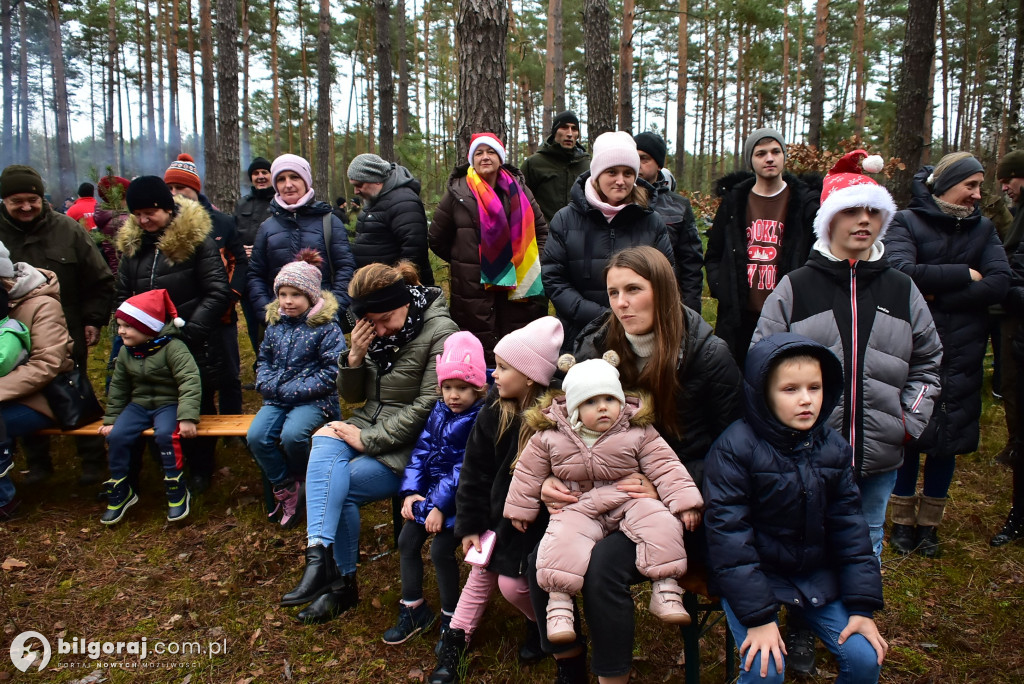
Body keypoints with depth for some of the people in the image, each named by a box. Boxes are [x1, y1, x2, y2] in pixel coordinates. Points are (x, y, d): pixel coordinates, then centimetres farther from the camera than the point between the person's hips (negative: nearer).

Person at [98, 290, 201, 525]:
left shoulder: (172, 347, -18)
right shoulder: (125, 352, 4)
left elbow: (190, 381, -24)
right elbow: (118, 387, 15)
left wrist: (187, 417, -31)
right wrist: (111, 418, 12)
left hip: (169, 403, -6)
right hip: (139, 404, 6)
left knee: (165, 434, -32)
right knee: (116, 436, -16)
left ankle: (177, 492, -15)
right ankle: (121, 492, 4)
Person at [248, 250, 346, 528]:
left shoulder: (326, 327, -9)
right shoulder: (275, 324, 11)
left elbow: (332, 372, -14)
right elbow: (264, 359, 20)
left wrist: (293, 390, -17)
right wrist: (267, 384, -3)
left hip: (314, 399, -6)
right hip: (277, 398, 6)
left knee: (292, 434, -30)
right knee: (256, 436, -17)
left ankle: (300, 478, 6)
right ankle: (285, 488, 6)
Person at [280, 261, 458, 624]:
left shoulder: (439, 332, -14)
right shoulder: (374, 332, 6)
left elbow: (427, 405, -18)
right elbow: (352, 396, 12)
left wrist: (368, 440, -17)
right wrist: (355, 357, -9)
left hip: (410, 445, -6)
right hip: (370, 426, 6)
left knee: (330, 484, -20)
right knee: (325, 442, -26)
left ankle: (339, 581, -3)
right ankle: (322, 557, -28)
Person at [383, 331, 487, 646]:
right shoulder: (439, 412, 5)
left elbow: (465, 468, -21)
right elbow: (421, 450, 5)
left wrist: (441, 505, -21)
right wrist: (410, 491, -5)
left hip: (457, 498, -8)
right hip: (429, 488, 8)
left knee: (441, 551, -13)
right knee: (407, 541, 8)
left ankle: (451, 620, 10)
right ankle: (413, 610, 26)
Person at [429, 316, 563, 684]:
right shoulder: (495, 410, -6)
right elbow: (475, 470, 0)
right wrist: (470, 524, 1)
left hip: (538, 522, -5)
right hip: (501, 512, 5)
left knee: (513, 582, -7)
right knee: (483, 571, 7)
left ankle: (541, 623, 26)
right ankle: (453, 644, 22)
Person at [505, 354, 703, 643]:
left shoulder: (638, 433, -5)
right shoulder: (549, 437, -4)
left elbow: (665, 468, -2)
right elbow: (528, 473, 8)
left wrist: (685, 502, -12)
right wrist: (519, 509, 13)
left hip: (629, 503, 1)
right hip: (578, 510, 0)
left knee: (661, 522, -23)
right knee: (561, 543, -27)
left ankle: (666, 591, -9)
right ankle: (559, 604, -10)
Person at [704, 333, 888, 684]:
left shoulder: (834, 448, -1)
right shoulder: (735, 448, -19)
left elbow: (849, 526, 4)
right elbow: (728, 535, -19)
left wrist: (862, 606, 0)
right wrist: (757, 616, -20)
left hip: (816, 573, 5)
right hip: (751, 574, -5)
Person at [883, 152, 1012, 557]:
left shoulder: (982, 228, 7)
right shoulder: (907, 222, -4)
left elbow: (1000, 284, -8)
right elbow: (901, 272, -23)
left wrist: (938, 294, -15)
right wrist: (963, 275, -15)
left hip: (961, 354, 3)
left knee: (949, 437, 9)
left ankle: (929, 522, 26)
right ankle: (903, 520, 23)